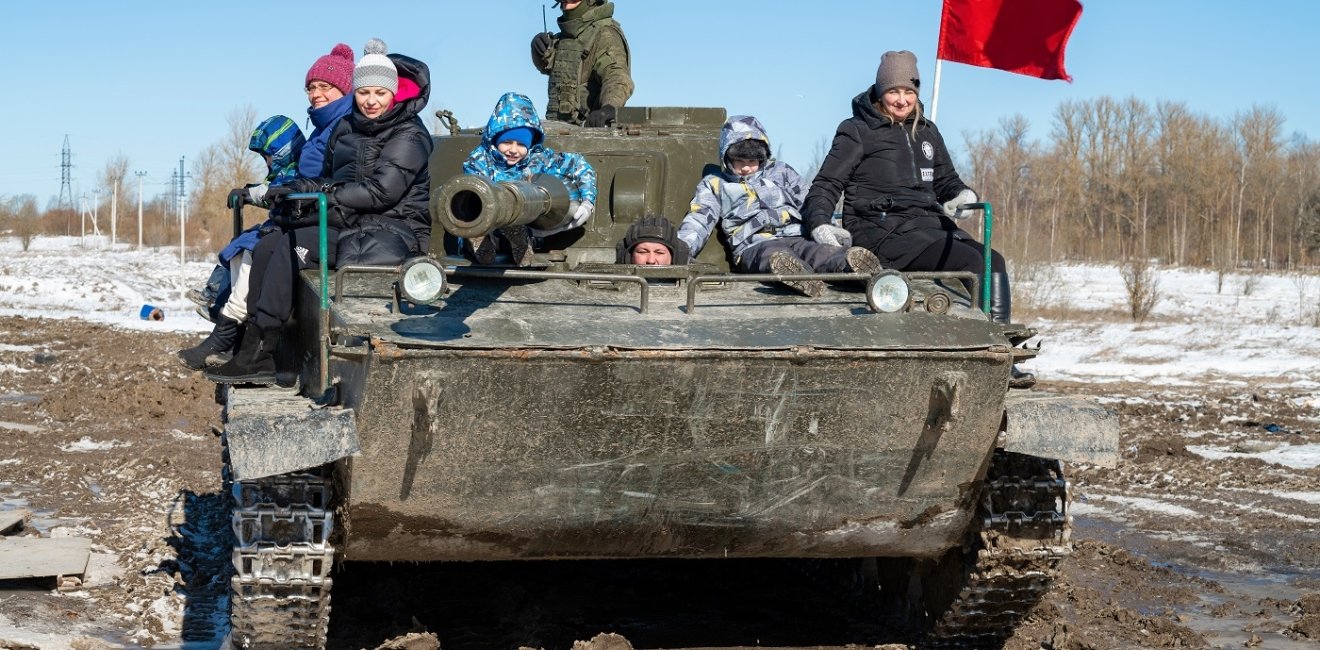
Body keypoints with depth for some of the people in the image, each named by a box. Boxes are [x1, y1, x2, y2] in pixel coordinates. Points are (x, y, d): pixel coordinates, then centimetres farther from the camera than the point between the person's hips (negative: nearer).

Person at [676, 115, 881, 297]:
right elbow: (698, 222, 12)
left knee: (824, 253, -35)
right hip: (753, 247, -3)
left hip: (796, 238, 3)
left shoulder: (781, 172, 29)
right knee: (777, 258, -41)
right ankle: (801, 277, -75)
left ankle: (852, 265, -67)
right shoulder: (714, 185, 25)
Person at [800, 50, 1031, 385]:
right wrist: (820, 224, -17)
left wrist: (963, 194, 6)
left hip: (929, 224, 6)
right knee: (970, 262, -27)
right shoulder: (858, 132, 6)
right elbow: (826, 185, 2)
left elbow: (946, 180, 30)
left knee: (993, 261, -19)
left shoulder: (926, 132, 23)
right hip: (883, 229, -6)